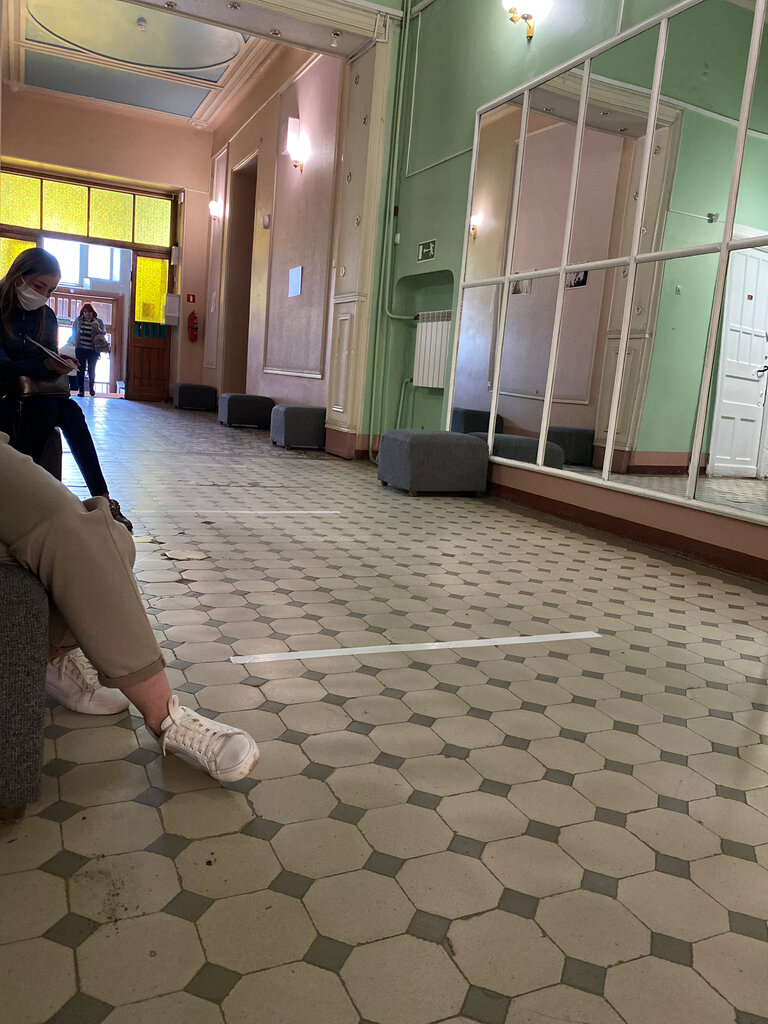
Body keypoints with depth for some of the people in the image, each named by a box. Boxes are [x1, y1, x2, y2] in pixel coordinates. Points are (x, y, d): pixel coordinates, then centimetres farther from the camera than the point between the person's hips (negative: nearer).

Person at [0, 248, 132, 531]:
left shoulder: (46, 316, 8)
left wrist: (59, 366, -15)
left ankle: (102, 500, -33)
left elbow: (48, 365, 8)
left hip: (33, 398, 5)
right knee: (45, 407, -33)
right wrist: (44, 365, -31)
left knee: (70, 410, -25)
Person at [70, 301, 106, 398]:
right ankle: (81, 389, 5)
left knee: (92, 370, 5)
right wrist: (73, 340, 8)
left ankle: (92, 388, 25)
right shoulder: (78, 320, 6)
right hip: (80, 349, 1)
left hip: (93, 350, -1)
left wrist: (98, 329, -19)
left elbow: (104, 333, 0)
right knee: (81, 369, -1)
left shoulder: (98, 321, 1)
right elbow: (73, 331, 20)